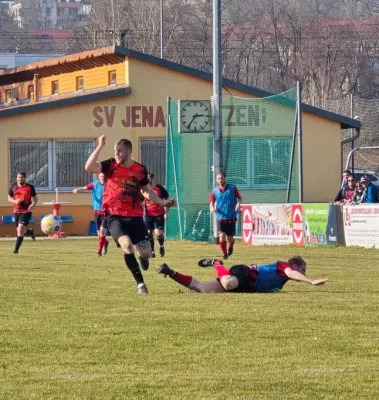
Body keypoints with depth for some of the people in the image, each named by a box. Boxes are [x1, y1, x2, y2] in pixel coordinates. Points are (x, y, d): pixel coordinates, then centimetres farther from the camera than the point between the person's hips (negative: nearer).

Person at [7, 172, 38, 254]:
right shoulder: (13, 187, 4)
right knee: (19, 230, 11)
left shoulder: (30, 187, -4)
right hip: (16, 211, 5)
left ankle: (16, 249, -13)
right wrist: (15, 201, -8)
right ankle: (30, 232, 48)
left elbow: (35, 198, 4)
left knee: (20, 229, -17)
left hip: (26, 211, -5)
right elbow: (9, 197, 14)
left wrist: (33, 204, -17)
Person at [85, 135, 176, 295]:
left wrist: (162, 202, 5)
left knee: (146, 253, -3)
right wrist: (100, 146, -22)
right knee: (127, 245, -26)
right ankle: (140, 284, -14)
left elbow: (147, 191, 18)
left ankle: (142, 257, 39)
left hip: (135, 216, 2)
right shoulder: (110, 165, -4)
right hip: (115, 216, -2)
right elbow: (89, 167, -20)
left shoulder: (140, 170, 2)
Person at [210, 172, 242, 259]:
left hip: (231, 218, 0)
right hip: (220, 218, 0)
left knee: (230, 238, 6)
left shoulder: (232, 188, 0)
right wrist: (212, 208, -21)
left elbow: (239, 197, 7)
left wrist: (238, 203, -15)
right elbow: (211, 202, 2)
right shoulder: (214, 191, 2)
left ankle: (230, 246, 41)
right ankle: (224, 253, 4)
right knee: (222, 236, -15)